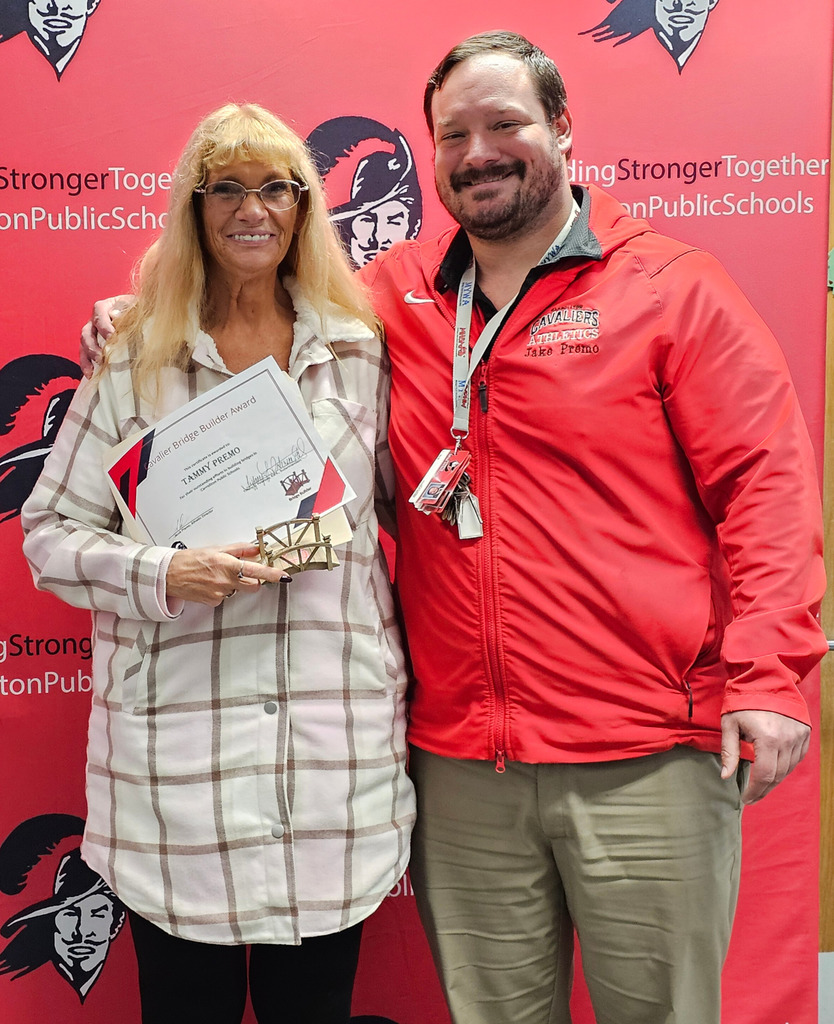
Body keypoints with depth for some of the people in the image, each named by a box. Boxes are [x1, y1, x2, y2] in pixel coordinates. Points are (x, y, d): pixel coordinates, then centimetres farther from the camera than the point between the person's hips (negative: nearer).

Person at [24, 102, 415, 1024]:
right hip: (177, 759, -1)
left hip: (335, 747, 2)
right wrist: (163, 576, -16)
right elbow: (50, 532, 1)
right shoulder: (136, 360, 2)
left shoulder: (360, 351, 8)